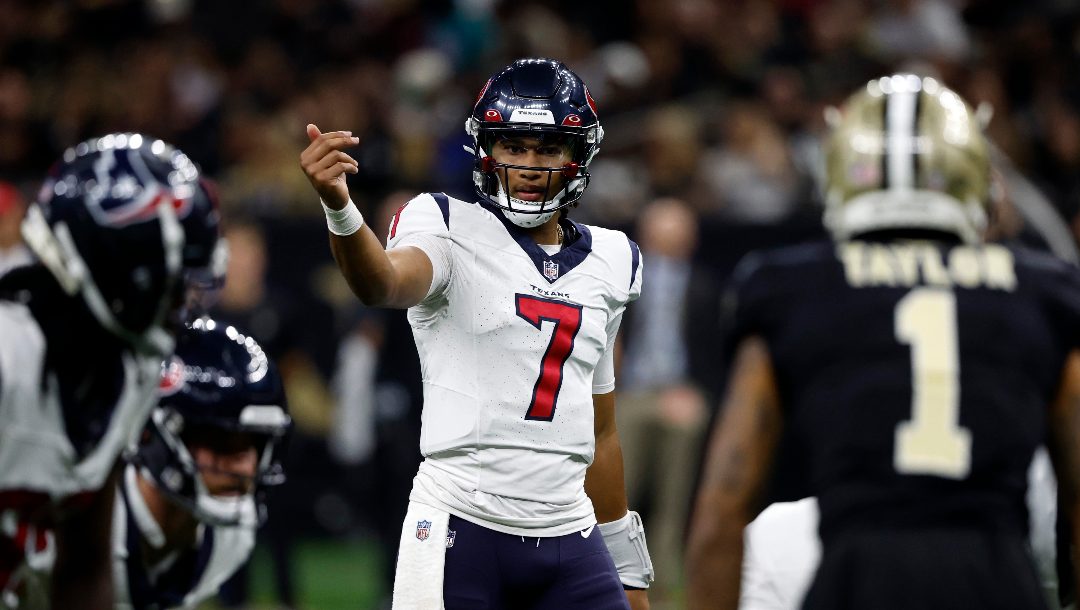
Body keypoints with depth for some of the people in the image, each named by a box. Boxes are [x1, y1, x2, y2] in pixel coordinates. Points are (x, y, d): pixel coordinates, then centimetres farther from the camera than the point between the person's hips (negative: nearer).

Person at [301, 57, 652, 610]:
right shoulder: (453, 229, -1)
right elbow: (384, 284, -26)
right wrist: (338, 207, -46)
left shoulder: (609, 262, 14)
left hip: (570, 540, 5)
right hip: (461, 527, -5)